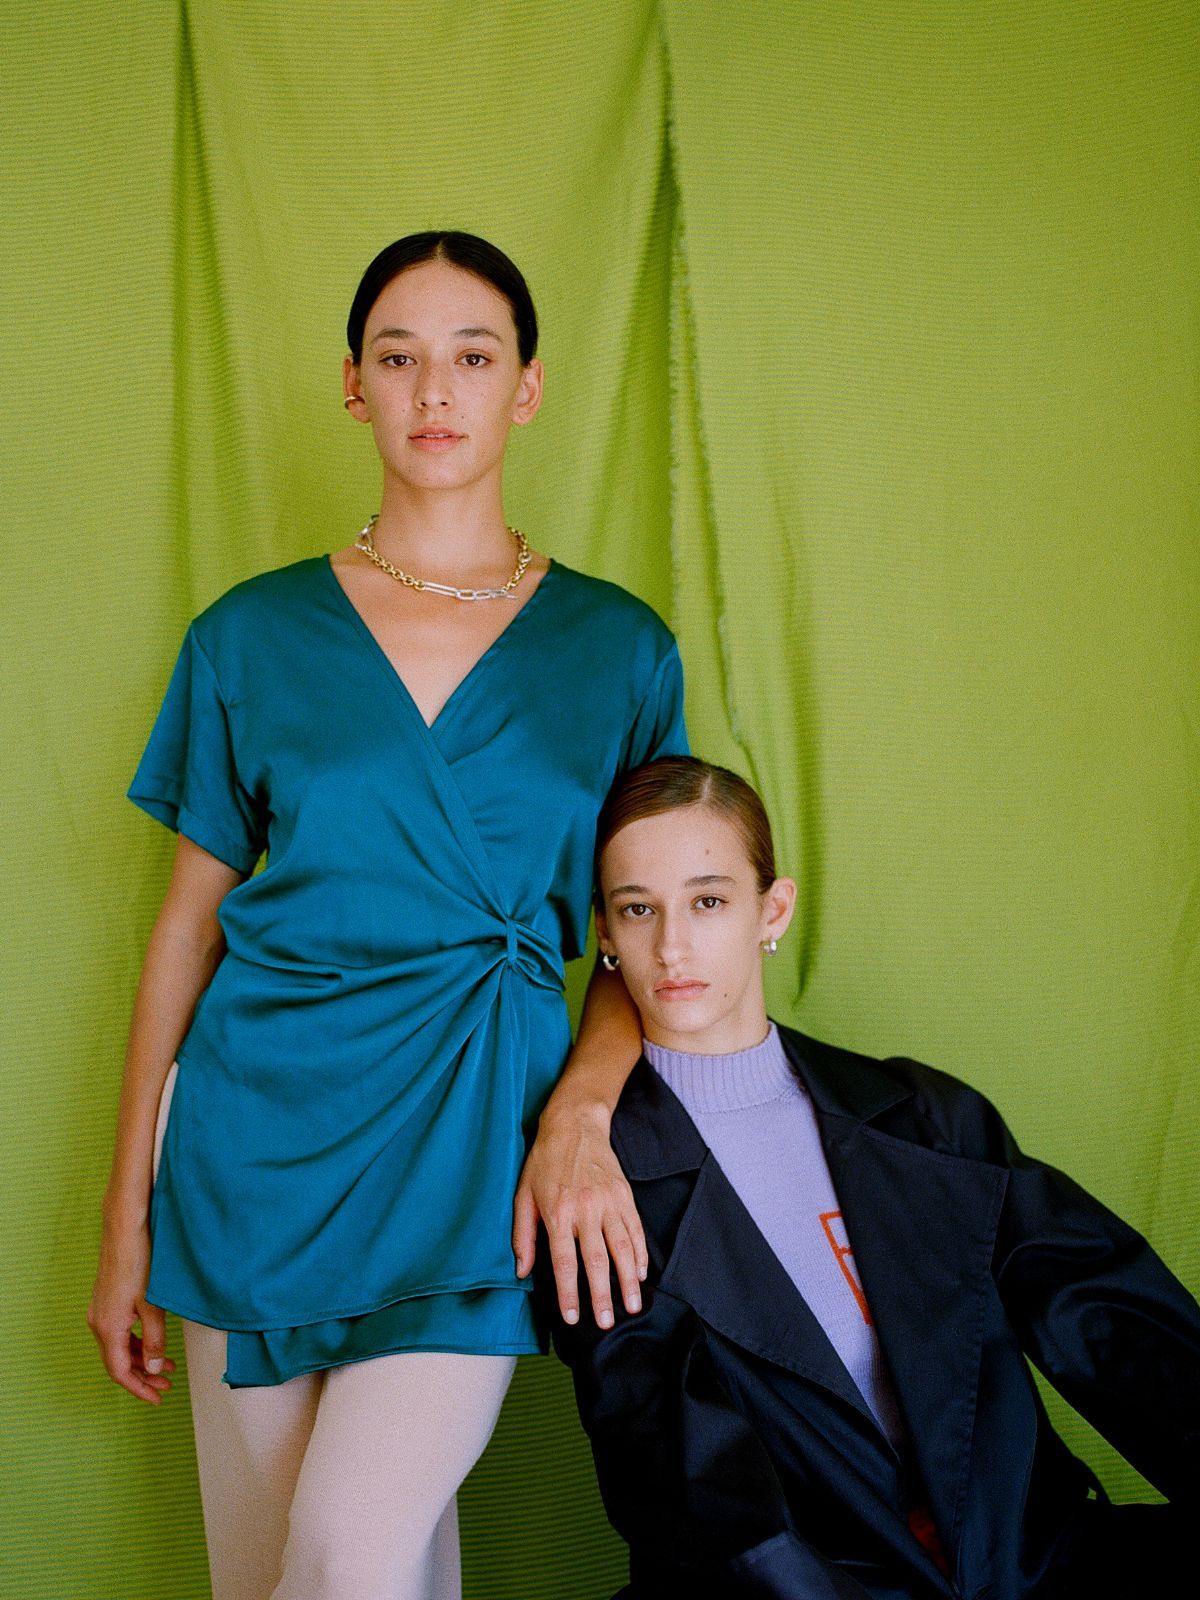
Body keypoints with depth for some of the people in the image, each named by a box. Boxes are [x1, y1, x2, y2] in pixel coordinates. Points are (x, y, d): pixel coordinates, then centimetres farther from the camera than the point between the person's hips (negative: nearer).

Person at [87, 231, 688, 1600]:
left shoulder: (619, 649, 4)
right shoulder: (251, 636, 5)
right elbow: (189, 926, 7)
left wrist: (583, 1107, -12)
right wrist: (126, 1220, 5)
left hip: (473, 1133, -1)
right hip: (262, 1128, 2)